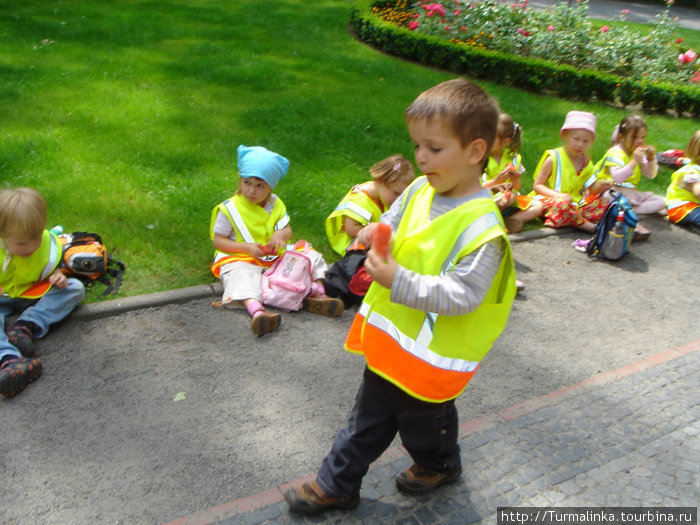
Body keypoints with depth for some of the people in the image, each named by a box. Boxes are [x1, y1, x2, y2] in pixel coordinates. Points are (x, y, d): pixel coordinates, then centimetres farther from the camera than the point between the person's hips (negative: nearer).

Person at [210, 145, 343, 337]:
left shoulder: (275, 204, 7)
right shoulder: (229, 209, -7)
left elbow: (287, 229, 11)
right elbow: (218, 240, -7)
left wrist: (280, 234, -16)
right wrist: (247, 247, -20)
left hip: (275, 256, 5)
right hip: (240, 259, -5)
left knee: (312, 256, -6)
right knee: (242, 276, -40)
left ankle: (316, 293, -20)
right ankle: (255, 310, -65)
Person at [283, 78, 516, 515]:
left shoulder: (482, 227, -27)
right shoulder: (419, 191, -4)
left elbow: (463, 295, -28)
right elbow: (393, 221, 13)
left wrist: (399, 281, -34)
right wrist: (375, 234, -11)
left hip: (434, 355, -6)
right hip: (391, 338, 7)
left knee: (422, 420, 21)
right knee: (369, 417, 21)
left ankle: (441, 465, 53)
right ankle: (336, 486, 37)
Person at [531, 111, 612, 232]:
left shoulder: (586, 162, 10)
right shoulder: (554, 158, -8)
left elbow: (591, 190, 11)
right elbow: (537, 186, -10)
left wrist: (600, 186, -13)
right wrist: (558, 195, -24)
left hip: (576, 203, 7)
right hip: (550, 199, -6)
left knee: (602, 203, -9)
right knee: (562, 204, -38)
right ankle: (591, 227, -28)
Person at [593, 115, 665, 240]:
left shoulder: (638, 152, 9)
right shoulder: (615, 153, -14)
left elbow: (650, 175, 13)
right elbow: (617, 178, -29)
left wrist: (651, 159, -5)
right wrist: (634, 162, -33)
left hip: (630, 193, 8)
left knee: (660, 202, -7)